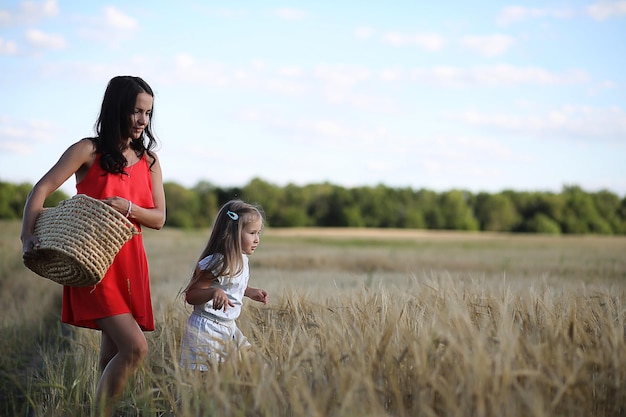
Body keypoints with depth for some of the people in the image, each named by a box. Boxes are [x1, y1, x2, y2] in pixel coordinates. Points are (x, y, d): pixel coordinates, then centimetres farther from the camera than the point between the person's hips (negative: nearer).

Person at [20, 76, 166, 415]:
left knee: (112, 355, 8)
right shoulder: (89, 151, -4)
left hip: (130, 263, 6)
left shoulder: (148, 160, 12)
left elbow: (159, 219, 8)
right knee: (134, 348, -17)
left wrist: (128, 208, -13)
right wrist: (28, 235, -26)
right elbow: (41, 189, -10)